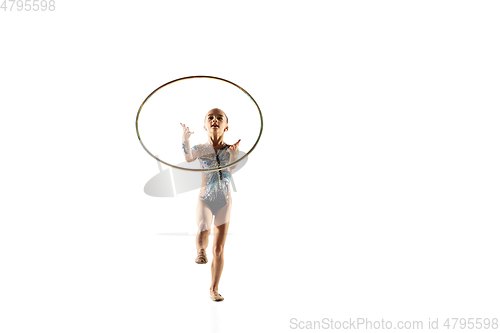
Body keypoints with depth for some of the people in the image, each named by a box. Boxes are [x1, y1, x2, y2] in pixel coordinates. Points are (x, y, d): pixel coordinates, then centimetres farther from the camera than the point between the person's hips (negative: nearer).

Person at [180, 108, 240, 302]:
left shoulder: (231, 149, -4)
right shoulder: (201, 148, -4)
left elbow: (232, 166, -23)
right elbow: (188, 158, -24)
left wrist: (234, 154, -43)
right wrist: (185, 140, -42)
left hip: (224, 202, 1)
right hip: (205, 199, -1)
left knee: (219, 248, 7)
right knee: (203, 232, -35)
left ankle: (214, 289, 21)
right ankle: (201, 251, -5)